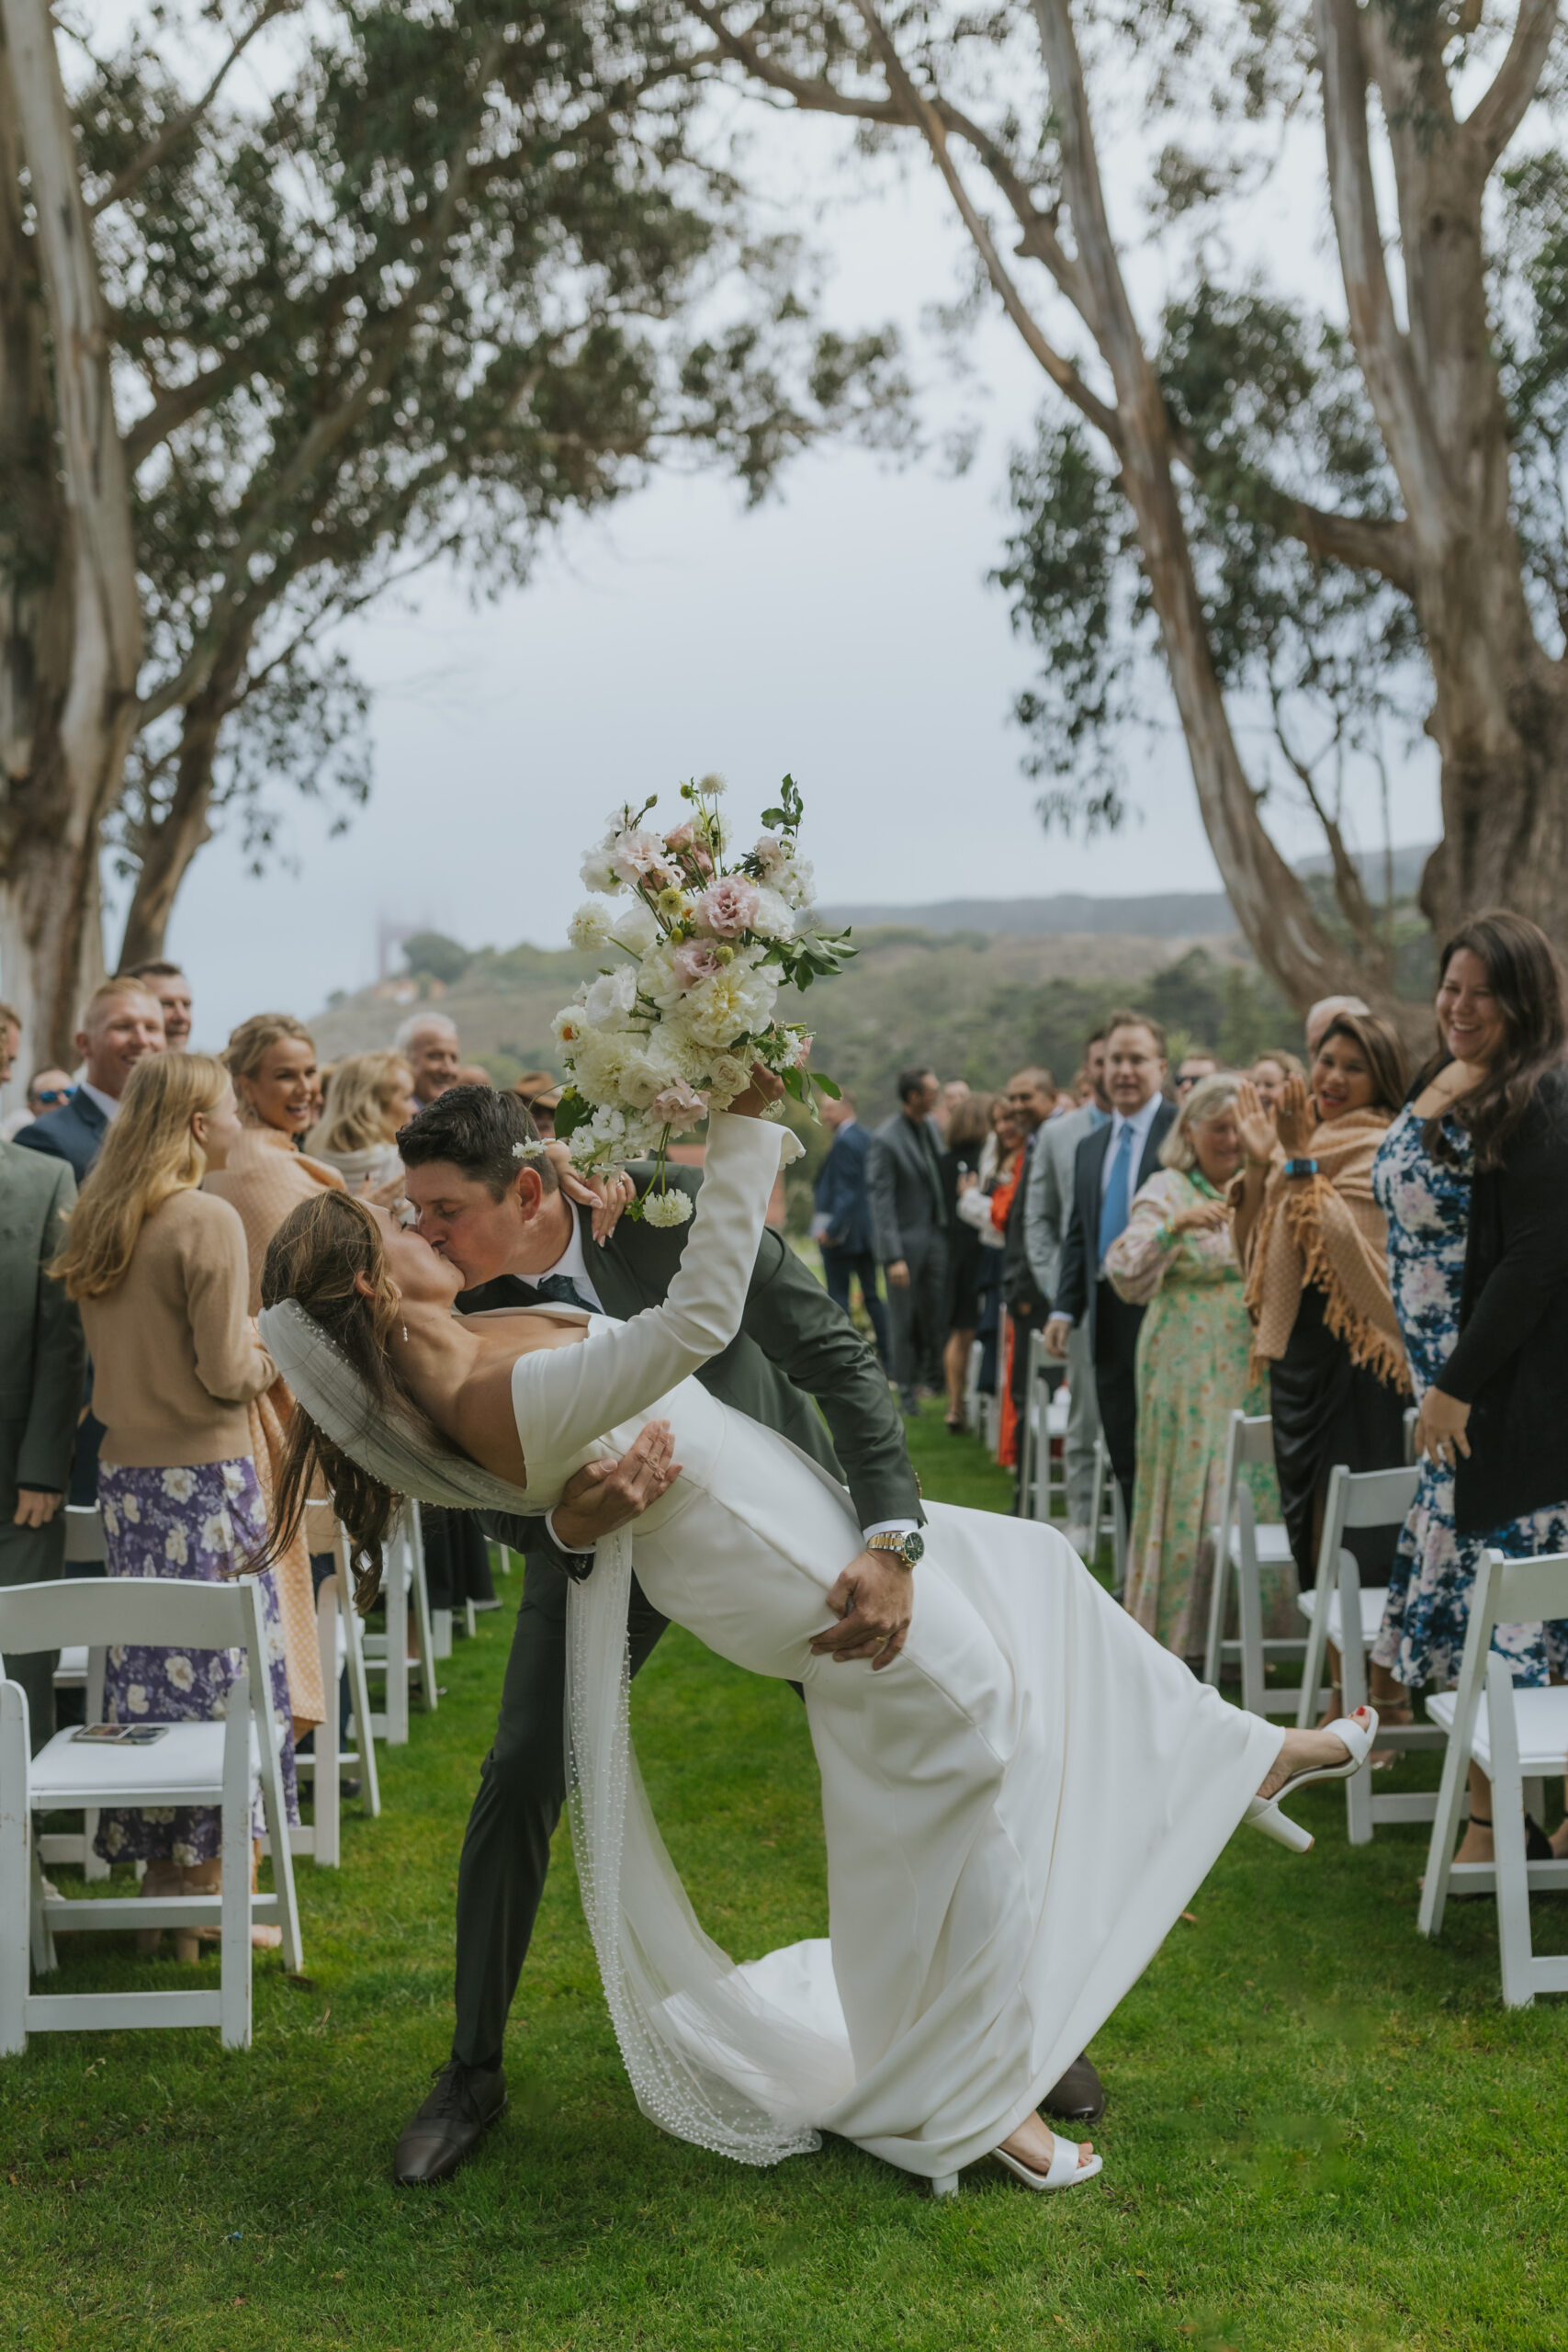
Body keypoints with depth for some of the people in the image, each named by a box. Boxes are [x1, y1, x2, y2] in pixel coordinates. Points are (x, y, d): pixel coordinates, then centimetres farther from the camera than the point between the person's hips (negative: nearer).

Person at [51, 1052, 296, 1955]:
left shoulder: (99, 1223, 10)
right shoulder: (209, 1220, -13)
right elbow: (225, 1372, -15)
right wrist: (274, 1355, 5)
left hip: (125, 1474, 7)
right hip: (203, 1474, -7)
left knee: (148, 1673, 11)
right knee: (217, 1673, 1)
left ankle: (160, 1889, 19)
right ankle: (200, 1895, 6)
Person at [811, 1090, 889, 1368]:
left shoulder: (844, 1143, -16)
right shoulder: (867, 1138, 11)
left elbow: (845, 1191, -20)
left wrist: (831, 1229, -19)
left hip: (842, 1233, -9)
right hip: (868, 1229, 9)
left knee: (838, 1296, -1)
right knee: (872, 1295, 11)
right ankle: (887, 1357, 12)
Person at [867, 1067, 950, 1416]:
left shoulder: (932, 1124, 4)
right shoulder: (885, 1141, -17)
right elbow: (880, 1200, -18)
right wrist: (893, 1257, -20)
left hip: (935, 1232, 6)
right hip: (905, 1238, -6)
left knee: (936, 1309, 6)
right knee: (904, 1316, 3)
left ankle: (930, 1372, 25)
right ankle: (905, 1386, 17)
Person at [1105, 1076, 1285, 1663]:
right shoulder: (1167, 1191, -6)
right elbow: (1125, 1274, -18)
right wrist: (1175, 1226, -34)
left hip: (1250, 1371, 5)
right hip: (1189, 1369, -5)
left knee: (1254, 1492, 4)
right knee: (1191, 1497, -2)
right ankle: (1181, 1639, 8)